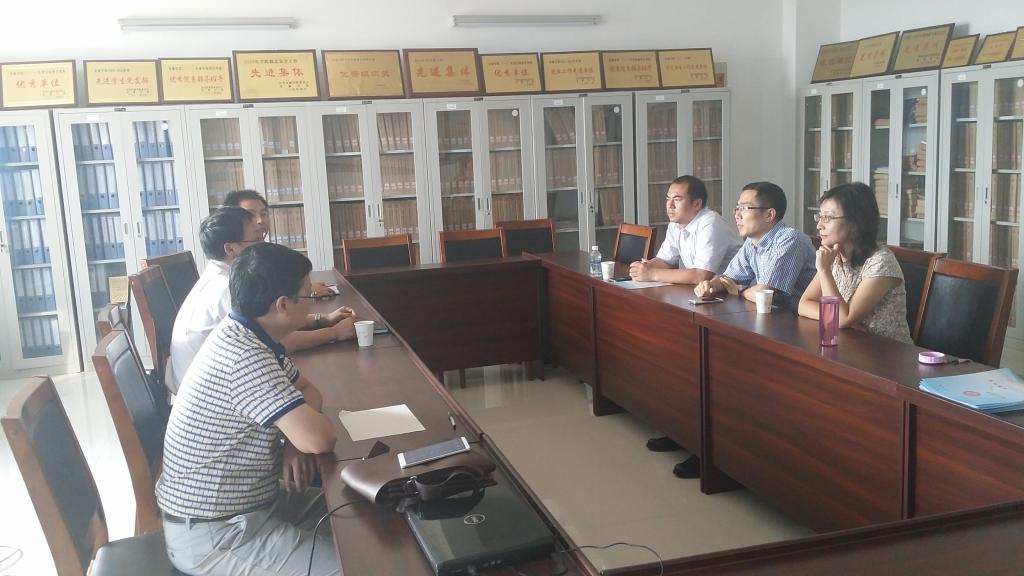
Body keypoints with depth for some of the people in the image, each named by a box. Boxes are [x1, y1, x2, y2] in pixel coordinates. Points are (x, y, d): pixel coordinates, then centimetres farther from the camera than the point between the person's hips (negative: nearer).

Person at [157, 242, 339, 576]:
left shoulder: (249, 335, 2)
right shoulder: (244, 357, -29)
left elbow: (307, 391, 14)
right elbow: (317, 438, -32)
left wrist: (294, 440, -6)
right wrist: (301, 436, -8)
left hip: (249, 500, 9)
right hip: (211, 533, -9)